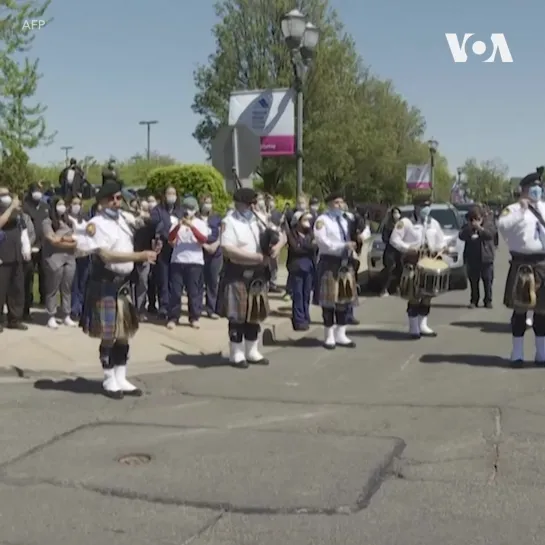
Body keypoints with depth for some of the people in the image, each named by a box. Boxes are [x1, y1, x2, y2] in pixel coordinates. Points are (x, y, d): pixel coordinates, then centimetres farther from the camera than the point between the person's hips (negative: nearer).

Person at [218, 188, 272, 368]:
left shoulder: (259, 220, 10)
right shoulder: (229, 222, -10)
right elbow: (227, 249, -22)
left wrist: (275, 248, -10)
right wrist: (257, 256, -22)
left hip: (258, 274, 7)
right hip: (238, 274, -6)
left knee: (255, 313, 12)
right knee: (238, 315, 0)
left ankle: (252, 352, 22)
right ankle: (237, 354, 10)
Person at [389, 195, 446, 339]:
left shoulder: (434, 223, 14)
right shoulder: (405, 222, -4)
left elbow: (441, 241, 21)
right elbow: (394, 239, -8)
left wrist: (440, 249, 0)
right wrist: (408, 248, -17)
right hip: (412, 262, -6)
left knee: (427, 293, 7)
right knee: (415, 294, -10)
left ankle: (423, 325, 17)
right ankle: (413, 327, -4)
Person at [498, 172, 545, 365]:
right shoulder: (514, 209, -3)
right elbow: (502, 225, -22)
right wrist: (520, 210, -24)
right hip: (522, 264, -4)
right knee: (520, 309, 0)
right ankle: (517, 353, 8)